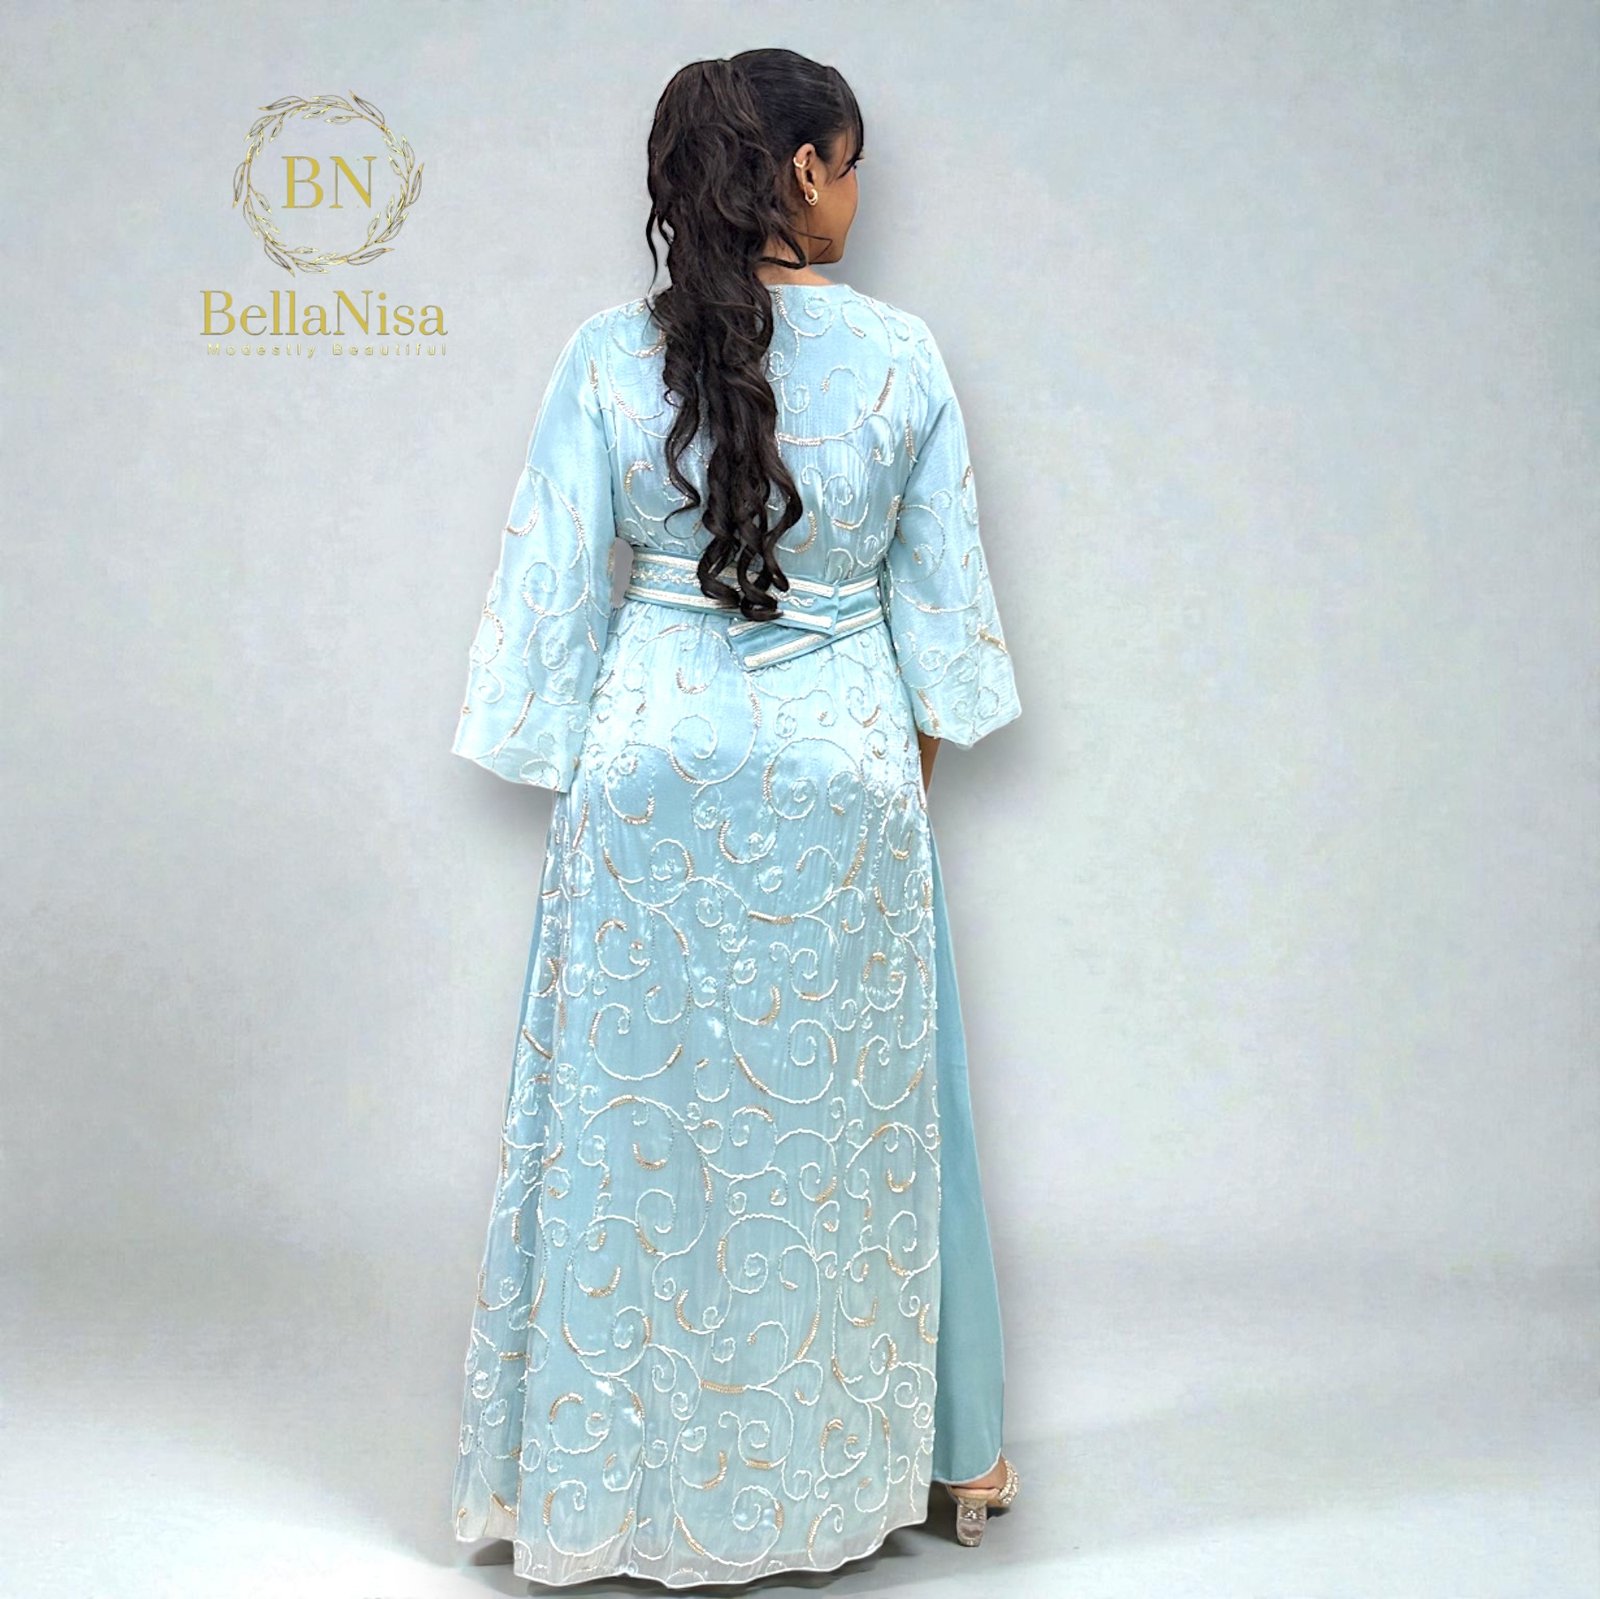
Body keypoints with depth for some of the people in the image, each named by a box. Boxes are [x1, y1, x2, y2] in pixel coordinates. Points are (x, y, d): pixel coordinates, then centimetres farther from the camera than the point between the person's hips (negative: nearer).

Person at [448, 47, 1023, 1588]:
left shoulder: (608, 357, -5)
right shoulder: (900, 352, -5)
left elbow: (554, 588, -2)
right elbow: (939, 582, 1)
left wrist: (571, 766, 9)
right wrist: (922, 750, 14)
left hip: (653, 767, 0)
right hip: (844, 767, 0)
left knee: (639, 1100, 12)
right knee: (862, 1099, 14)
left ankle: (629, 1465, 26)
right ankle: (949, 1451, 31)